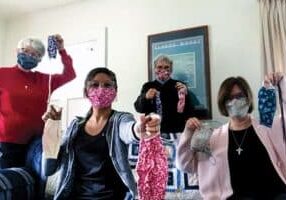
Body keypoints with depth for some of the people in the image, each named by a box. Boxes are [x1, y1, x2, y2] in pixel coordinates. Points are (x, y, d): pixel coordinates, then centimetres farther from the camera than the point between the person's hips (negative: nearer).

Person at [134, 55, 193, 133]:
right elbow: (138, 108, 0)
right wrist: (145, 97, -18)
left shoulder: (179, 86, 2)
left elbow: (189, 113, -4)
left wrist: (184, 95, -20)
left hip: (175, 131, -1)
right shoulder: (148, 86, 9)